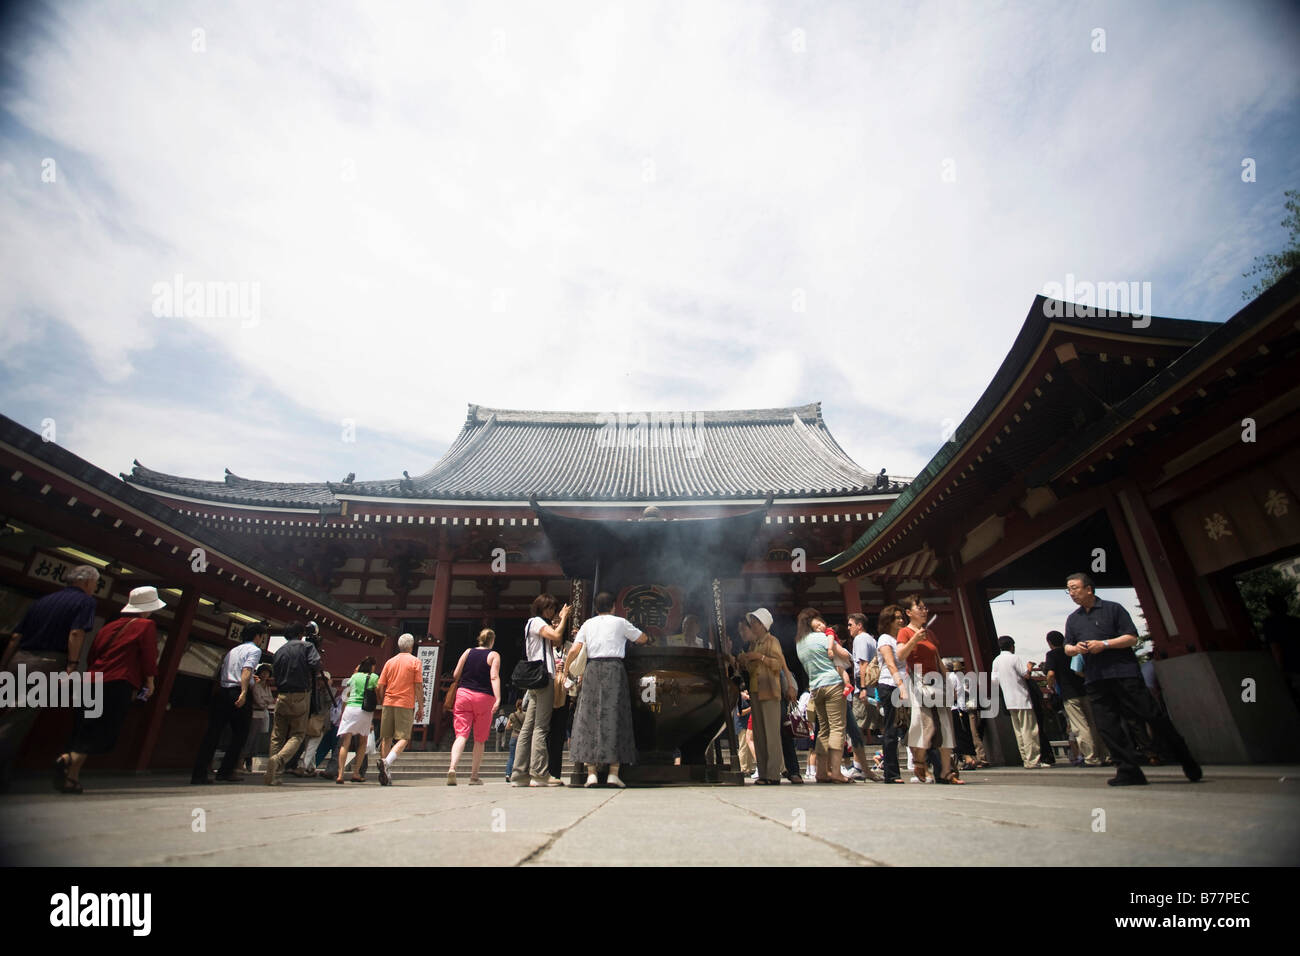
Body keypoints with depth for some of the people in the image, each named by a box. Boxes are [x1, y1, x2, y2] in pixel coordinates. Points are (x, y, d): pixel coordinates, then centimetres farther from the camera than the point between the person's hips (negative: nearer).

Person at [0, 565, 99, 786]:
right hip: (46, 664, -6)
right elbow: (76, 633, -14)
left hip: (18, 660, 6)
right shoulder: (86, 601, 1)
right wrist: (72, 666, -15)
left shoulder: (44, 600, 21)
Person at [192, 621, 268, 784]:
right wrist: (244, 693, -25)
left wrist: (215, 696, 23)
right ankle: (226, 771, 6)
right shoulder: (254, 650, 1)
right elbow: (246, 670, -16)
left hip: (221, 692, 7)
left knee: (213, 733, 6)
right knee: (239, 734, 5)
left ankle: (199, 773, 2)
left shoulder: (231, 651, 25)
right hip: (237, 693, -7)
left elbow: (219, 674, 20)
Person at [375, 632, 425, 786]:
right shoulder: (415, 661, 0)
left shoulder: (390, 662, 11)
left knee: (386, 738, 10)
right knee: (403, 738, -1)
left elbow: (381, 687, 10)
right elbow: (419, 687, -4)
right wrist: (421, 708, 1)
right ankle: (387, 762, -25)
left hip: (388, 703, 4)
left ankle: (386, 776, 10)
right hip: (406, 704, -4)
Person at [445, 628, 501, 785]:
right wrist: (498, 699, -18)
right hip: (484, 697, -2)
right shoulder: (494, 655, 2)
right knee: (480, 739, 9)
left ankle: (452, 768, -25)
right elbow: (494, 677, -12)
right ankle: (474, 777, 14)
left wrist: (452, 695, 24)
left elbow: (456, 675, 8)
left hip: (463, 694, 2)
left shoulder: (468, 651, 10)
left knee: (461, 735, -2)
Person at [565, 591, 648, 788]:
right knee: (614, 716, -1)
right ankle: (613, 773, -4)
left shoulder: (587, 624, 14)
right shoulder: (620, 622, 8)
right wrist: (647, 636, 40)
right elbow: (642, 639, 18)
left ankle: (591, 773, 1)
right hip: (613, 668, -2)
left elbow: (575, 649, 5)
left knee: (589, 718, 4)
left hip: (592, 669, 2)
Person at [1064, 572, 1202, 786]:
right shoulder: (1073, 619, 15)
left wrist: (1104, 644, -15)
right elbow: (1067, 647, 17)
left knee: (1152, 716, -2)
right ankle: (1129, 770, 6)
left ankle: (1188, 763, 18)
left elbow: (1132, 638, -3)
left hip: (1124, 673, -4)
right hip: (1095, 679, 4)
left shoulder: (1112, 609, 1)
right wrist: (1075, 648, -5)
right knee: (1107, 726, 0)